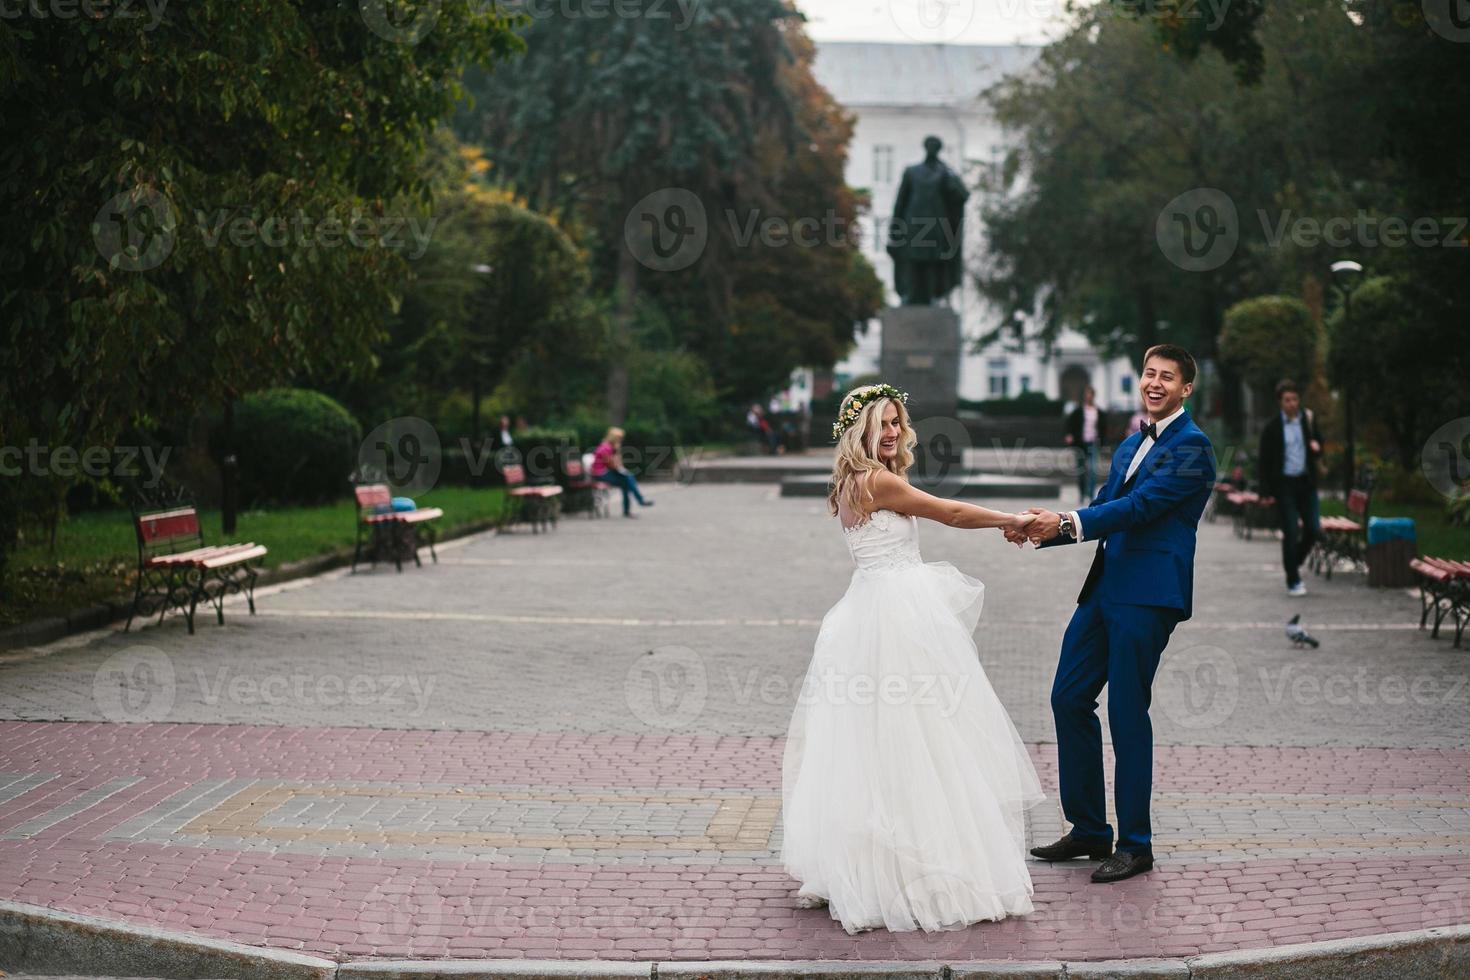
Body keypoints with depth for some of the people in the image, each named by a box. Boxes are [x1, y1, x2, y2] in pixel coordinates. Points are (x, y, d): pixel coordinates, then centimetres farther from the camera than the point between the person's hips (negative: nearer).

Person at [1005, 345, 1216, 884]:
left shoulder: (1191, 446, -8)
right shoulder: (1131, 445, 20)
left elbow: (1140, 505, -19)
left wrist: (1066, 522, -27)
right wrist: (1041, 529, 6)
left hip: (1148, 596, -9)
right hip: (1106, 589, 9)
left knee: (1127, 712, -5)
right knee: (1068, 698, 9)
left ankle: (1135, 844, 7)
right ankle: (1088, 830, 20)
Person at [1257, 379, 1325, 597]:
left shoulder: (1308, 420, 5)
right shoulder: (1272, 427, -5)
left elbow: (1318, 453, 14)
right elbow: (1264, 460, -3)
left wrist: (1316, 447, -11)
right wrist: (1265, 491, -9)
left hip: (1306, 482, 4)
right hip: (1284, 484, -4)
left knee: (1314, 530, 0)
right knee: (1291, 533, -4)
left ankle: (1295, 562, 28)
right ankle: (1293, 582, 6)